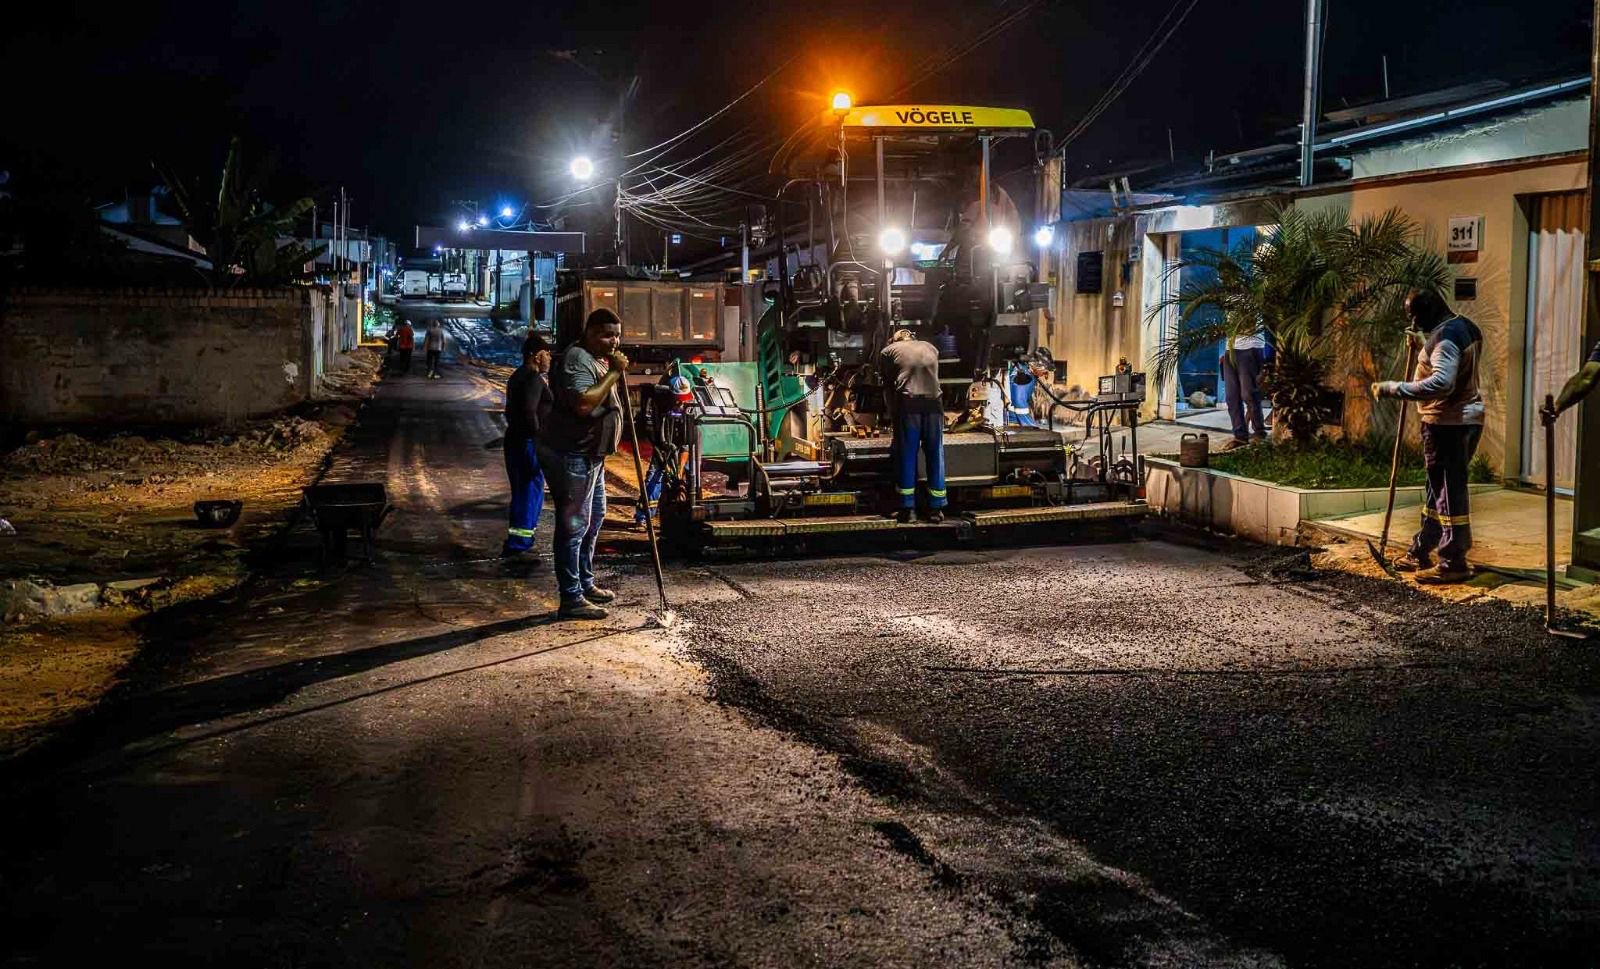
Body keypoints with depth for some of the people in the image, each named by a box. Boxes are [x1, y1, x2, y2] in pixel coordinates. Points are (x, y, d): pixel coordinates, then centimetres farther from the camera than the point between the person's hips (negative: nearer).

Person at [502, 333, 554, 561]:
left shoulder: (518, 376, 18)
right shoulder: (533, 378, -15)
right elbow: (529, 411, -25)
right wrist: (538, 436, -19)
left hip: (515, 439, 11)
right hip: (529, 442, -11)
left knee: (521, 491, 17)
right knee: (532, 492, -9)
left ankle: (515, 542, 24)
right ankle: (518, 545, -11)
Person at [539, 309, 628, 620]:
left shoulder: (599, 360, 14)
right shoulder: (576, 359, -19)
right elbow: (583, 404, -34)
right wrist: (614, 374, -27)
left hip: (590, 456, 11)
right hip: (570, 456, -11)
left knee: (594, 519, 21)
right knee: (574, 526, -7)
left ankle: (586, 584, 34)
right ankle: (571, 600, -2)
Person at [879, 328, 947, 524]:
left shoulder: (888, 351, 16)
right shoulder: (931, 348, 25)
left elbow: (887, 386, 13)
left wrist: (893, 414, 18)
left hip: (907, 404, -2)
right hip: (933, 403, 2)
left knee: (906, 457, 4)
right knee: (935, 456, 8)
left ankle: (906, 510, 6)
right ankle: (936, 509, 12)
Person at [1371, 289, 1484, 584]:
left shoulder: (1446, 336, -20)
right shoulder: (1465, 327, 12)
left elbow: (1441, 383, -32)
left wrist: (1393, 388, -31)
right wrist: (1423, 347, 16)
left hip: (1448, 423, -11)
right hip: (1467, 418, 11)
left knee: (1449, 491, -5)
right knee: (1437, 489, 17)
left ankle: (1453, 563, -1)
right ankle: (1421, 553, 27)